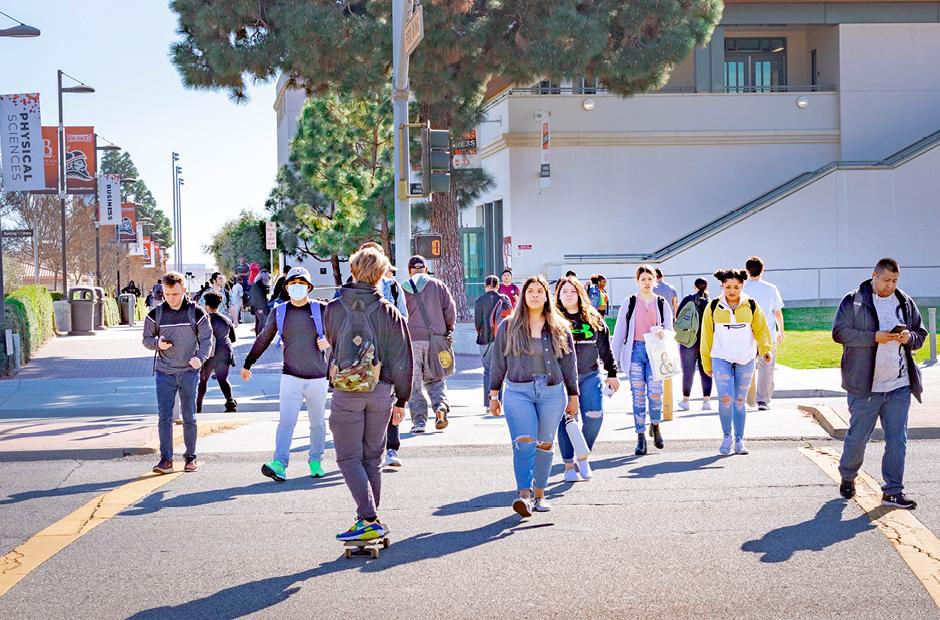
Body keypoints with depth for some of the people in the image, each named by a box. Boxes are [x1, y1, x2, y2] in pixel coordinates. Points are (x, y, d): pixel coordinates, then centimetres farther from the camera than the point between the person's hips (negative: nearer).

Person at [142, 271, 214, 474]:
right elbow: (147, 339, 10)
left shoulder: (196, 313, -3)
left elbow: (207, 338, -1)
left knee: (189, 417, 6)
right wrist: (158, 343, -14)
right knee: (164, 416, -5)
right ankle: (166, 459, -2)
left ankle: (190, 457, 16)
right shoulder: (155, 314, 1)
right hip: (164, 372, 1)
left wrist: (200, 357, -20)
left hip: (189, 372, -1)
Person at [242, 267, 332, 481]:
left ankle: (315, 461, 25)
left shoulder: (321, 309, 0)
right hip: (291, 377, 0)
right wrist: (247, 364, 23)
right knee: (286, 421, -12)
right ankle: (279, 464, -20)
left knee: (317, 423, 11)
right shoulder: (279, 312, 5)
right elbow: (263, 340, 16)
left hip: (318, 377, 0)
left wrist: (329, 340, -14)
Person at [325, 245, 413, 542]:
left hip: (345, 393, -2)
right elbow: (403, 359, 0)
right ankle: (369, 519, 18)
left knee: (349, 458, 3)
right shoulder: (388, 311, -3)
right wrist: (401, 400, 9)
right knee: (372, 458, 14)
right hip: (381, 392, 2)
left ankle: (369, 520, -9)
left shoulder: (334, 309, -4)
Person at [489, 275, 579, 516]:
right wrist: (493, 394, 9)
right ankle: (524, 495, -22)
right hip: (518, 392, -1)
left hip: (552, 393, 2)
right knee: (524, 442, -15)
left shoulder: (559, 328, 8)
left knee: (545, 444, 6)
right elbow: (498, 362, 10)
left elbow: (569, 364, 12)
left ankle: (539, 494, 16)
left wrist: (573, 396, 12)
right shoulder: (508, 327, 6)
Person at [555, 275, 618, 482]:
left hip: (590, 376, 2)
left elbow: (605, 348, 16)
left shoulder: (594, 319, 10)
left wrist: (612, 373, 14)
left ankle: (583, 456, 13)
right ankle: (569, 465, 9)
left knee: (594, 416, -10)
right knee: (567, 420, -3)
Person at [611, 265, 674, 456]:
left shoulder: (662, 303, 8)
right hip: (635, 350, 0)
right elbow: (619, 332, 7)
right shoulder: (629, 303, 5)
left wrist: (662, 332, -14)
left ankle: (655, 426, 21)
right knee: (638, 395, -2)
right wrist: (614, 359, 3)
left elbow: (670, 330, 11)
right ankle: (640, 438, 5)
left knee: (655, 393, -7)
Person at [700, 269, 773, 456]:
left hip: (745, 360, 1)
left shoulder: (751, 306, 4)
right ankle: (726, 436, 6)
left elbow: (761, 329, 1)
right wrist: (706, 363, 8)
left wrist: (766, 348, -18)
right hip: (721, 359, -1)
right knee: (725, 398, -14)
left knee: (740, 400, 6)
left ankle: (739, 440, 16)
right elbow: (707, 335, 6)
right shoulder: (713, 307, 2)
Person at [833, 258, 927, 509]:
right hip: (864, 385, -4)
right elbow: (840, 332, -10)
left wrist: (909, 337, -6)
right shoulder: (853, 301, -3)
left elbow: (921, 334, 18)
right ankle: (848, 477, 30)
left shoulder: (906, 302, 11)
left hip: (900, 385, 4)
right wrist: (874, 337, -18)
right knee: (857, 436, 6)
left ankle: (893, 491, 9)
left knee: (897, 440, 2)